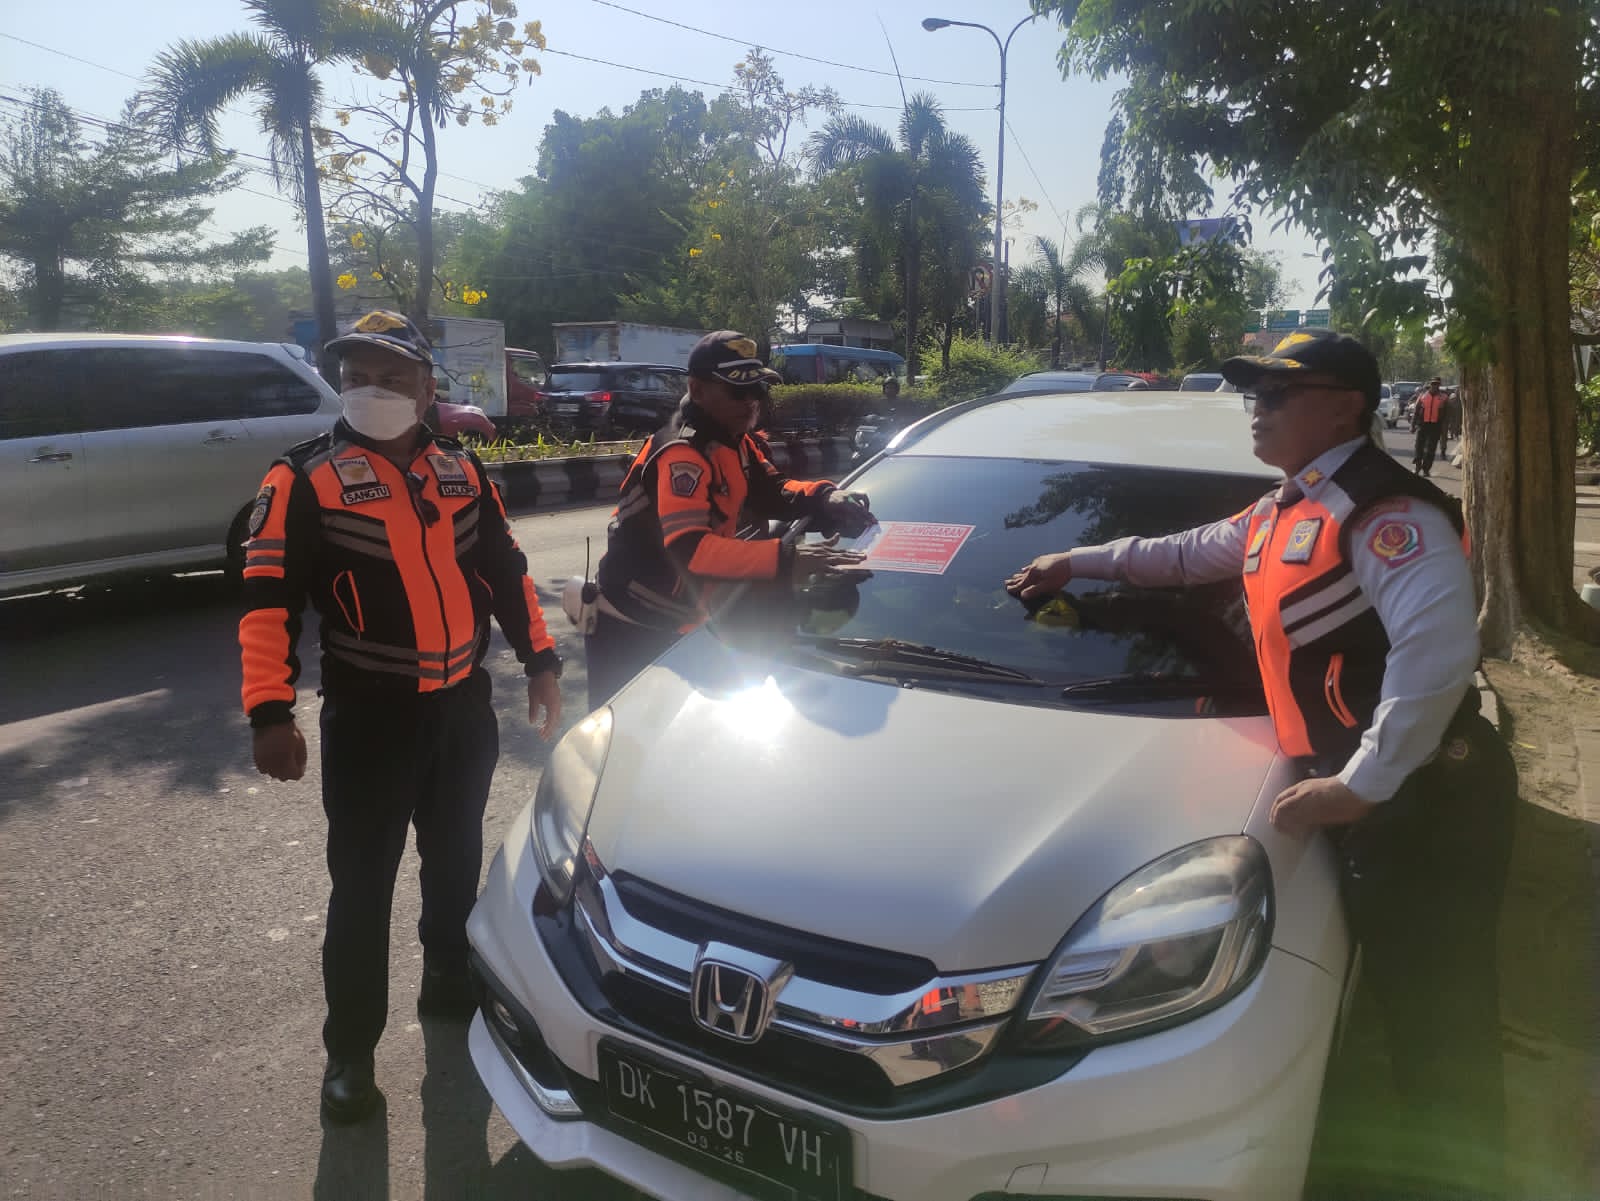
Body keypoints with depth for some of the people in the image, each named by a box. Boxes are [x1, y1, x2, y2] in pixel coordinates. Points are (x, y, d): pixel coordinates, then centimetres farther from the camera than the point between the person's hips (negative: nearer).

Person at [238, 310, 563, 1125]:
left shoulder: (461, 470, 6)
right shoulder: (305, 477, -8)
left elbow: (505, 571, 13)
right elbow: (269, 599, -12)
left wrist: (540, 662, 10)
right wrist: (270, 713, -21)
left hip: (465, 704, 5)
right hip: (369, 715, -4)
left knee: (456, 856, 19)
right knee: (363, 883, 3)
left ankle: (450, 982, 41)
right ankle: (350, 1049, 18)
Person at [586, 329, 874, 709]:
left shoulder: (733, 442, 3)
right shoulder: (682, 454, -27)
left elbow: (771, 493, 9)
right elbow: (688, 549, -40)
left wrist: (825, 497, -13)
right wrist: (786, 559, -48)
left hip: (672, 622, 9)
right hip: (629, 627, -9)